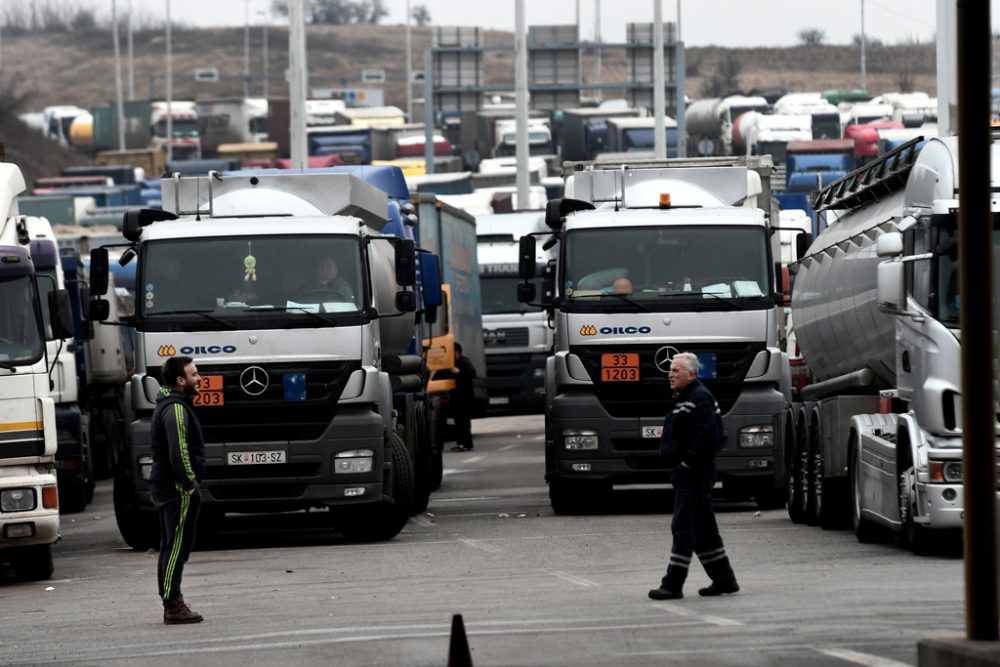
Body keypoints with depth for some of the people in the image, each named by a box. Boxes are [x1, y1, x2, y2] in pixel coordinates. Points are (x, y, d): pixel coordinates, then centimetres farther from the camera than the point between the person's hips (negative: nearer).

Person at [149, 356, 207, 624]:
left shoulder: (168, 405, 19)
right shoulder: (176, 408, -15)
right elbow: (178, 451, -24)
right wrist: (189, 483, -18)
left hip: (164, 484, 11)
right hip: (177, 488, -11)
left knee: (171, 546, 12)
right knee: (177, 544, -11)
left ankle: (171, 604, 16)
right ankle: (173, 604, -12)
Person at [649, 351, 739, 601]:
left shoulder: (700, 398, -14)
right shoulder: (682, 398, 19)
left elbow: (706, 435, -24)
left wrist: (688, 462, -21)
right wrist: (677, 463, 15)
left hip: (694, 473, -11)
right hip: (687, 473, 11)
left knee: (683, 527, -11)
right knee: (704, 528, 14)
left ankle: (673, 585, -12)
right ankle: (724, 580, 20)